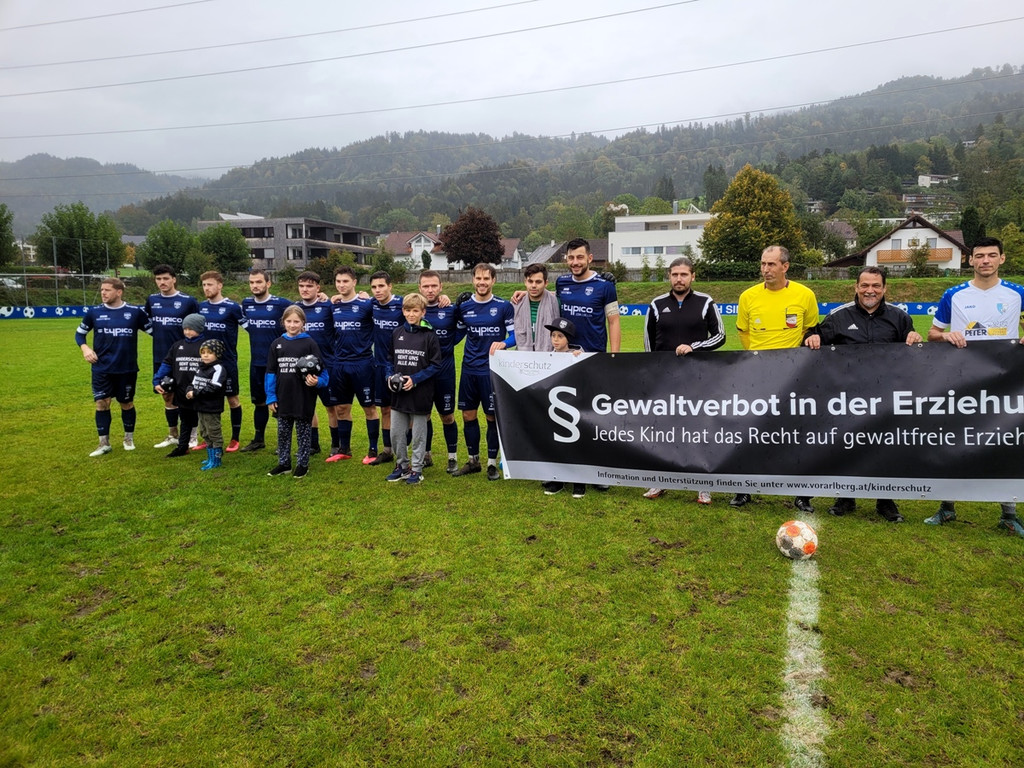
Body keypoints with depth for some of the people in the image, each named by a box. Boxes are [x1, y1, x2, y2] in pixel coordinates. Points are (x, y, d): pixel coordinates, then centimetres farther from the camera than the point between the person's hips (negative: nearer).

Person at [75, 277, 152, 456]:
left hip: (127, 368, -1)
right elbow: (80, 333, 12)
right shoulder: (94, 312, 0)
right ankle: (104, 444, 11)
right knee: (102, 403, 0)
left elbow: (153, 330, 4)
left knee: (127, 403, 10)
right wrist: (85, 348, -7)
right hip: (101, 369, 1)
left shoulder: (135, 312, -4)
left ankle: (129, 438, 29)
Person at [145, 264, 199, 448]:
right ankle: (172, 436, 24)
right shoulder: (151, 300, 5)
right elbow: (148, 322, 21)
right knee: (168, 397, 13)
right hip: (160, 357, 4)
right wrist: (159, 334, 12)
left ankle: (190, 435, 14)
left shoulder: (187, 301, -8)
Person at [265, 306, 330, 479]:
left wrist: (316, 381, -27)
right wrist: (270, 397, 3)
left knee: (303, 432, 8)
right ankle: (283, 463, 27)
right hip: (283, 398, 4)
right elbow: (271, 372, 7)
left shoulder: (309, 343, -6)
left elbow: (320, 370, -6)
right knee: (283, 432, 14)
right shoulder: (277, 344, 5)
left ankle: (302, 464, 20)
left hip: (304, 398, -4)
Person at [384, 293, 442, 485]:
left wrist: (415, 379, -16)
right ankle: (402, 465, 29)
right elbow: (390, 359, 15)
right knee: (396, 433, 11)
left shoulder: (429, 335, -8)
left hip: (420, 395, -4)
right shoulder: (397, 333, 6)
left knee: (418, 434, 7)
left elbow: (436, 365, -8)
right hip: (398, 394, 5)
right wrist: (390, 376, -3)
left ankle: (416, 469, 20)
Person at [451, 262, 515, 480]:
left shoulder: (503, 306, -5)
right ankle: (473, 461, 25)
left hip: (493, 370, -3)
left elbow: (515, 335, -3)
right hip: (469, 370, 4)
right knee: (468, 415, 9)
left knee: (492, 417, 3)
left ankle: (492, 463, 17)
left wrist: (503, 343, -23)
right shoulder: (464, 306, 4)